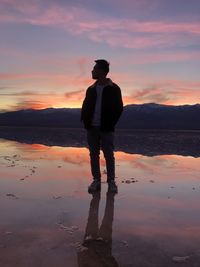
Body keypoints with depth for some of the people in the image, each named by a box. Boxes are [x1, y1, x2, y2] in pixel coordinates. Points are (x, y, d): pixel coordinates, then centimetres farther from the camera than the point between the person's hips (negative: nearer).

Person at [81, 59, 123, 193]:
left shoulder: (113, 88, 0)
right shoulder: (91, 89, 13)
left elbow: (118, 108, -2)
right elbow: (85, 107, 15)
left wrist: (110, 123, -9)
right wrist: (86, 121, 1)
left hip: (106, 129, -4)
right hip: (92, 128, 4)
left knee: (109, 155, 1)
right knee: (94, 155, 6)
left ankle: (111, 182, 10)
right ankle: (96, 181, 14)